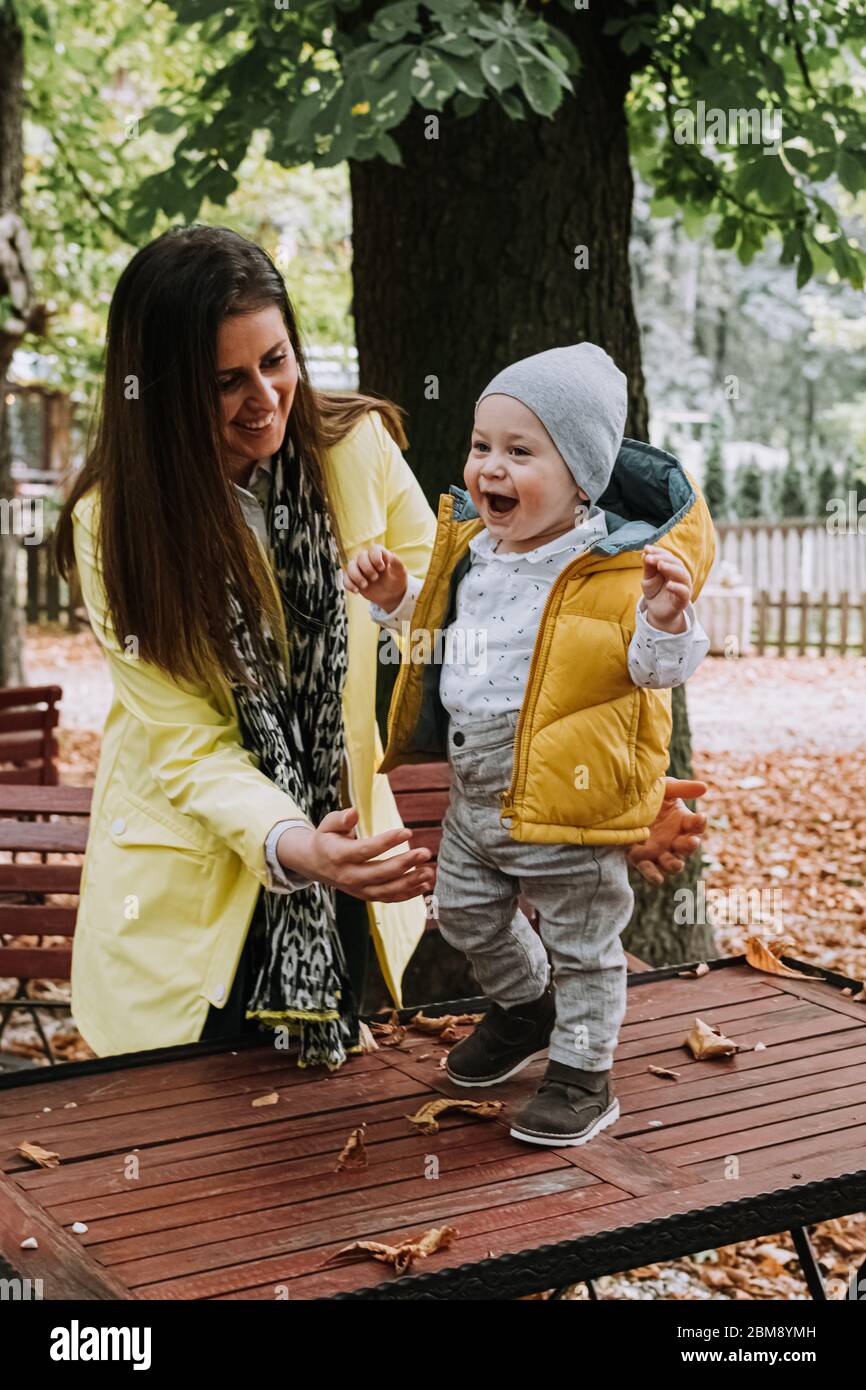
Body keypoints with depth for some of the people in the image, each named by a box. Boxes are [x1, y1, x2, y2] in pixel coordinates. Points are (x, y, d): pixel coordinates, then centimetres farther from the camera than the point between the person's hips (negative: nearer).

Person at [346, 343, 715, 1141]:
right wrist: (396, 600, 3)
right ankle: (525, 1007, 51)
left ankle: (583, 1075, 28)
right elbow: (442, 634, 19)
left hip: (569, 806, -7)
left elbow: (656, 667, -20)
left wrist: (665, 621, -39)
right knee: (466, 915, 25)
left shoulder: (617, 565, -19)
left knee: (582, 947, 10)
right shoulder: (473, 549, 3)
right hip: (476, 793, 8)